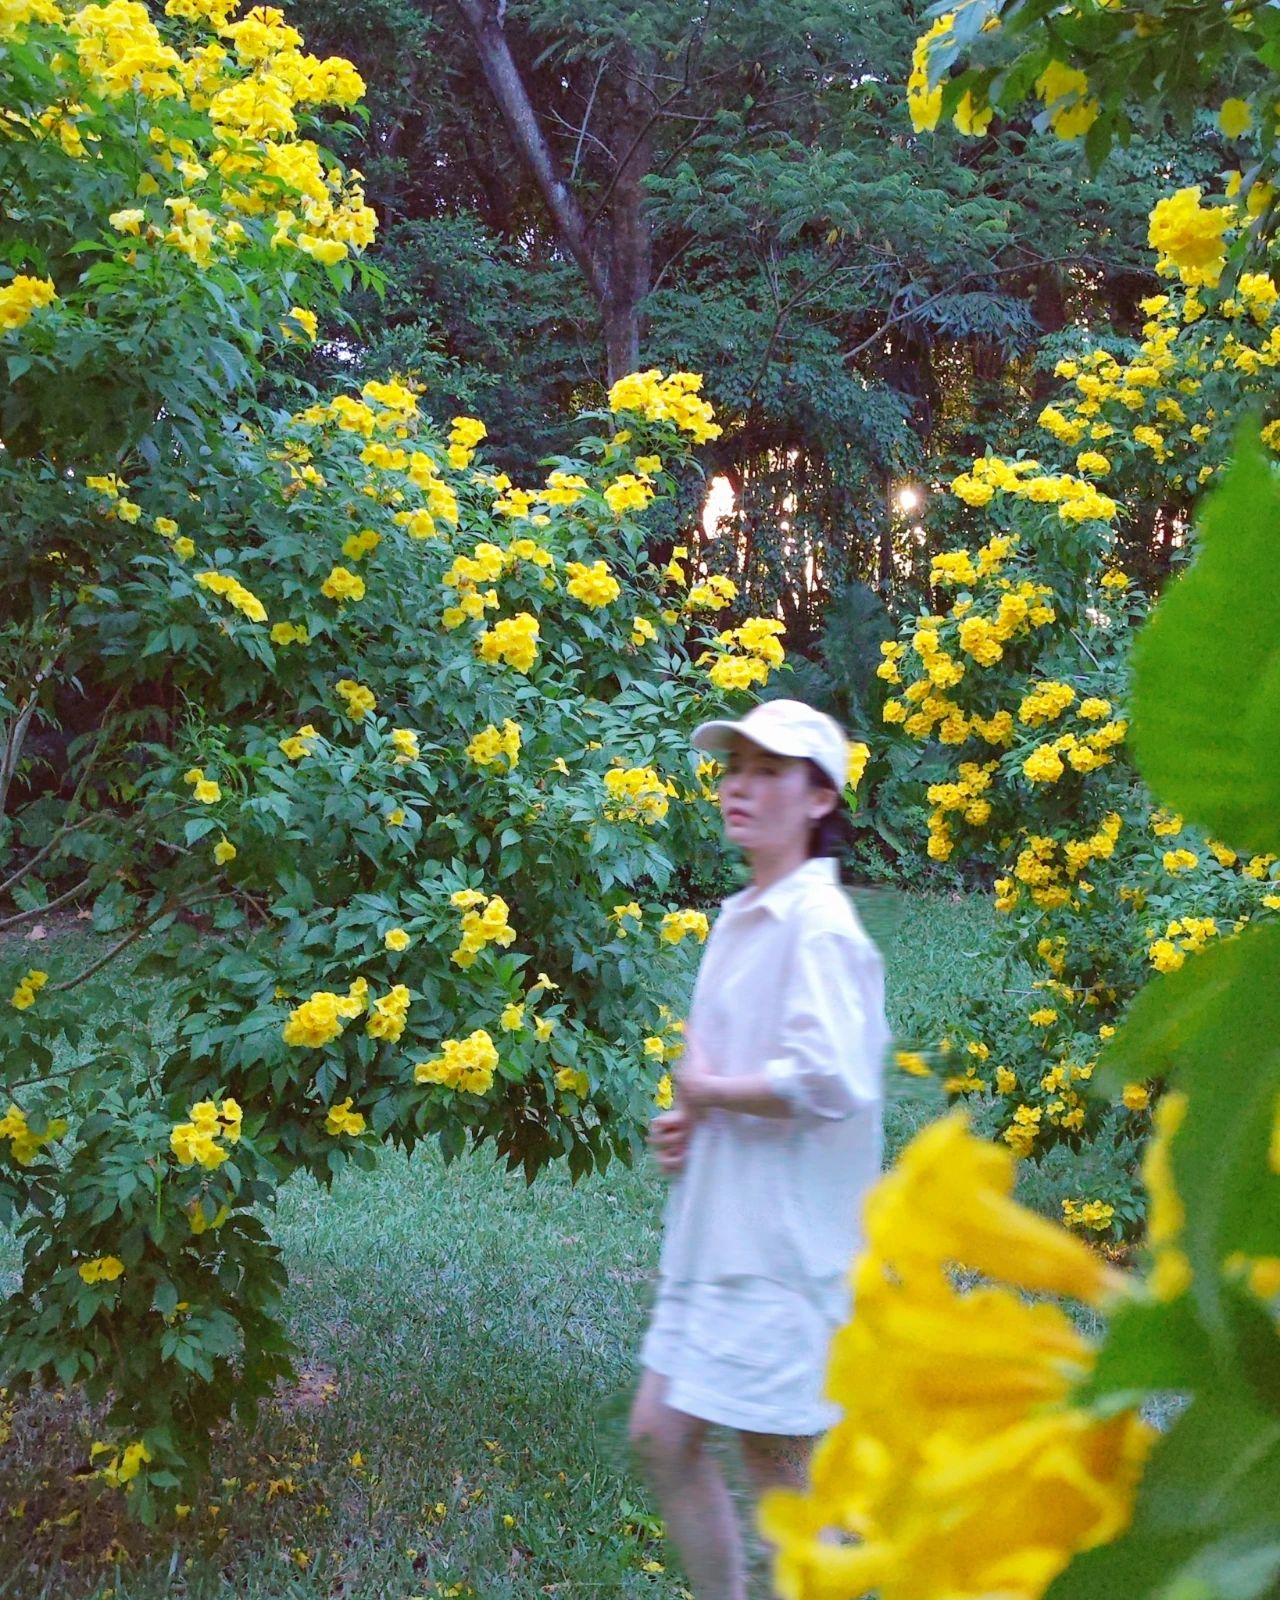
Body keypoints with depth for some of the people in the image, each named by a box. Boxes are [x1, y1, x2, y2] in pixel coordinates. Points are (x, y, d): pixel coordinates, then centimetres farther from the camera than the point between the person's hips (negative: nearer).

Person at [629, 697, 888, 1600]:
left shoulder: (817, 924, -15)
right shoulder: (740, 918, 13)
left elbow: (829, 1079, -29)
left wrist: (705, 1090, -14)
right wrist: (687, 1121, 5)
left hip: (785, 1245, -9)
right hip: (714, 1237, 9)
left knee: (776, 1468, 2)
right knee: (662, 1437, 13)